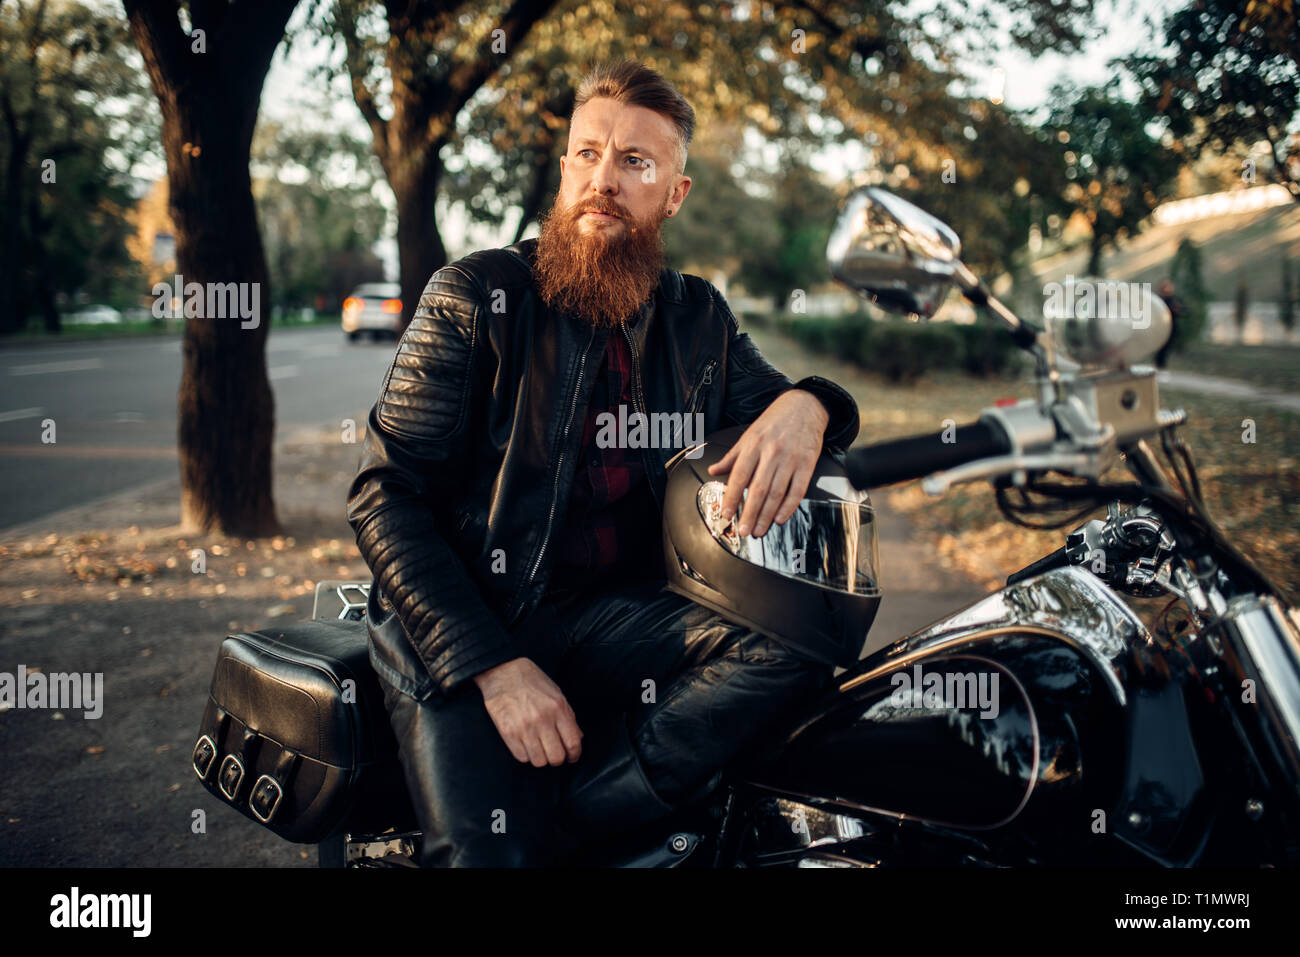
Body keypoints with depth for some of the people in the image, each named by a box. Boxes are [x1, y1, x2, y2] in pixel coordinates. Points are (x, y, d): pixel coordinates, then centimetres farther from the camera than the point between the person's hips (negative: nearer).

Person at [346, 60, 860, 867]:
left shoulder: (698, 318, 13)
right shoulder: (475, 296, 0)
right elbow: (385, 492, -6)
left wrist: (804, 406, -11)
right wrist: (493, 665, -18)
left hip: (618, 616, 4)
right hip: (463, 628, -4)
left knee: (797, 647, -25)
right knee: (491, 852, -30)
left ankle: (562, 812, -24)